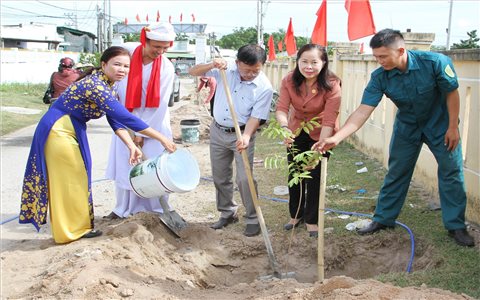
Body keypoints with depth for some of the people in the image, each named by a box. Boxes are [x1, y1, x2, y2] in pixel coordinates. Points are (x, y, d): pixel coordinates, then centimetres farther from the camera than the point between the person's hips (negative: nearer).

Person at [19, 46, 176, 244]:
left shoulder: (106, 85, 5)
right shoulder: (95, 85, -26)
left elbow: (115, 120, 2)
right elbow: (125, 117, -32)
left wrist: (131, 146, -12)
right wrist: (161, 138, -29)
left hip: (71, 131, 10)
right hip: (58, 130, -10)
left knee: (75, 179, 16)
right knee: (69, 181, 0)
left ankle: (69, 226, 29)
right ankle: (73, 229, 14)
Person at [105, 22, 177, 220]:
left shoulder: (166, 67, -12)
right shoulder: (127, 51, -9)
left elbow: (160, 104, -12)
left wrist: (142, 132, -13)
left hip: (154, 124, -2)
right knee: (124, 165, 5)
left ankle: (160, 209, 11)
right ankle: (123, 209, 19)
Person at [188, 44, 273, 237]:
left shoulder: (264, 88, -18)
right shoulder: (226, 70, -11)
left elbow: (255, 117, -18)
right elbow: (193, 72, -9)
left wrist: (246, 136, -35)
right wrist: (211, 66, -28)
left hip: (242, 134, -4)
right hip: (217, 131, 4)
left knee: (244, 178, -9)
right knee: (220, 177, 13)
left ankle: (253, 219, 7)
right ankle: (228, 213, 31)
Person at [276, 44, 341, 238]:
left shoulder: (331, 86, -27)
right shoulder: (289, 81, -18)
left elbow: (329, 121, -32)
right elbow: (281, 108, -26)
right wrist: (284, 127, -48)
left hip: (320, 135, -3)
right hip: (296, 133, 3)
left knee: (315, 177, 1)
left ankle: (311, 220, 20)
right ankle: (296, 215, 31)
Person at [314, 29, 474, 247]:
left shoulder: (435, 62, -30)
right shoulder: (380, 77, -23)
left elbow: (452, 93, -16)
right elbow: (363, 111, -29)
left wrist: (452, 127, -13)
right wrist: (336, 138, -39)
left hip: (439, 124, -2)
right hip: (407, 126, 2)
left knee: (451, 172, 1)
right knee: (396, 173, 6)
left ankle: (456, 226, 14)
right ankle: (383, 219, 21)